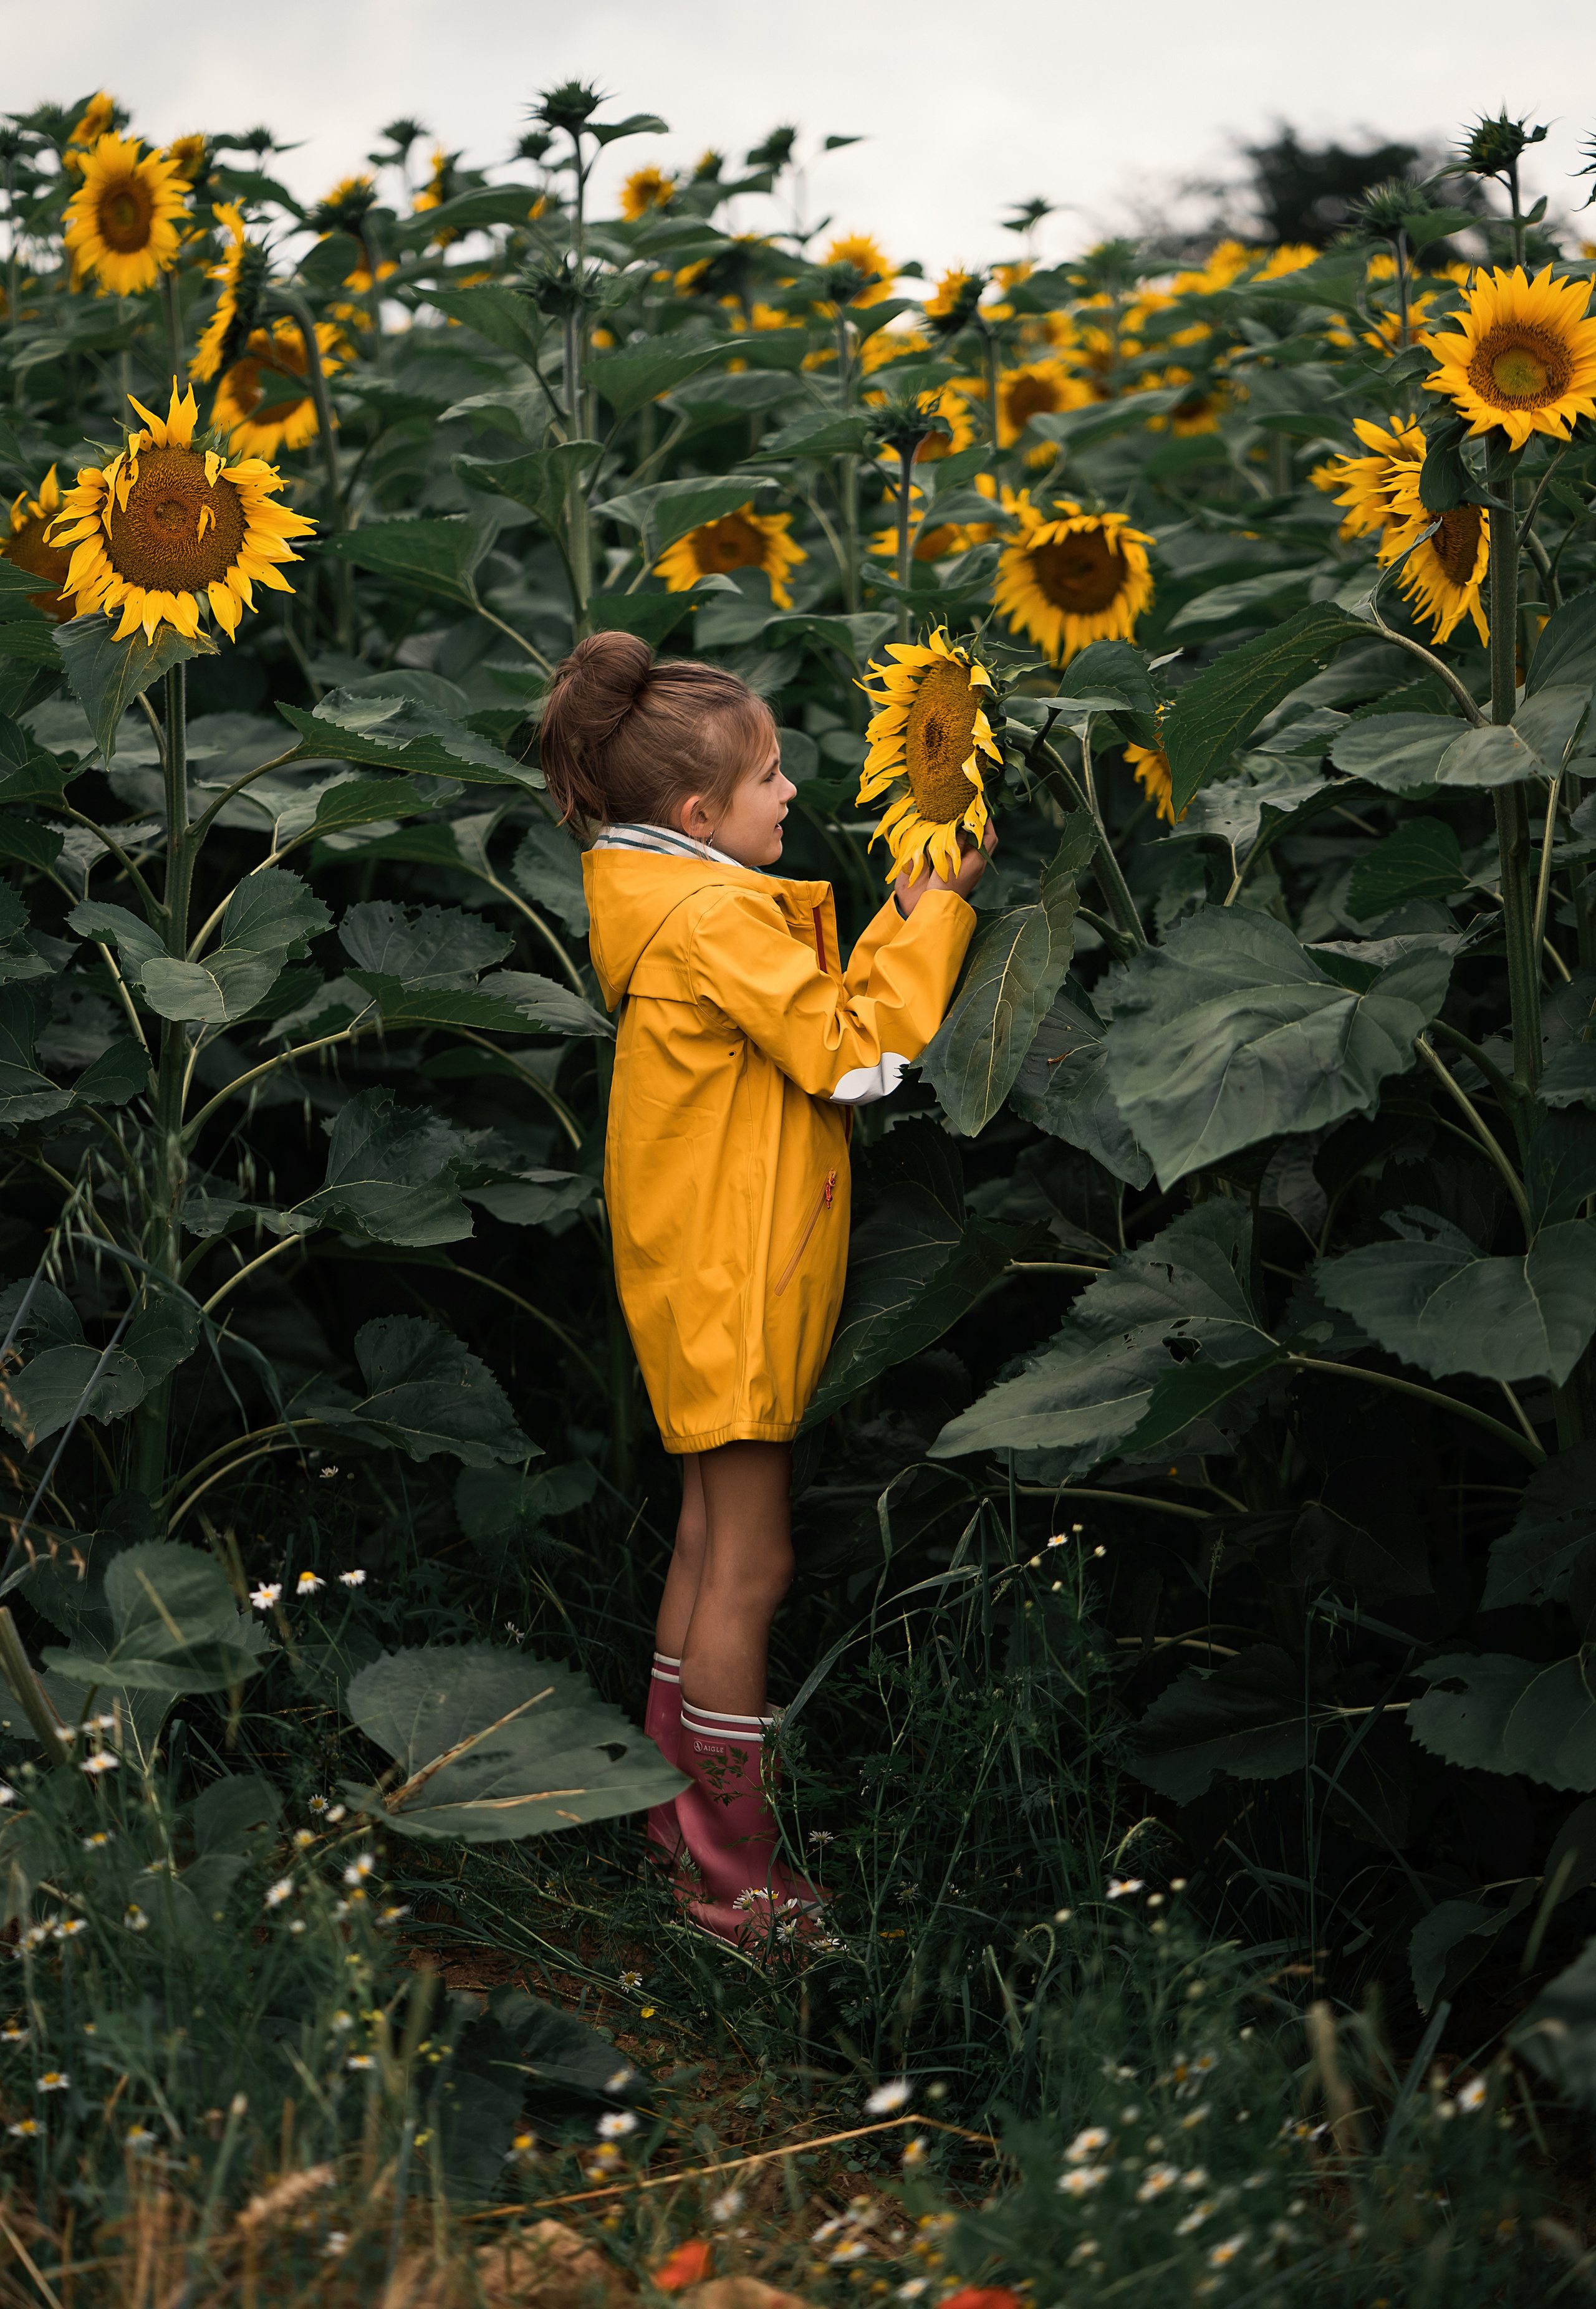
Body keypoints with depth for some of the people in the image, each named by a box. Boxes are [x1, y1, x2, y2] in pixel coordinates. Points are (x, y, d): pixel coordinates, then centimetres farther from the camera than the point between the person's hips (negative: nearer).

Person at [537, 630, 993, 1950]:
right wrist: (944, 908, -15)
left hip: (717, 1276, 10)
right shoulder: (717, 915, -22)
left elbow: (818, 1019, 12)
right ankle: (733, 1878, 5)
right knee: (751, 1568, -3)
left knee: (714, 1542, 19)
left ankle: (683, 1801, 32)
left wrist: (910, 910, 6)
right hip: (732, 1283, -10)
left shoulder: (678, 901, 10)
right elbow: (855, 1058, -21)